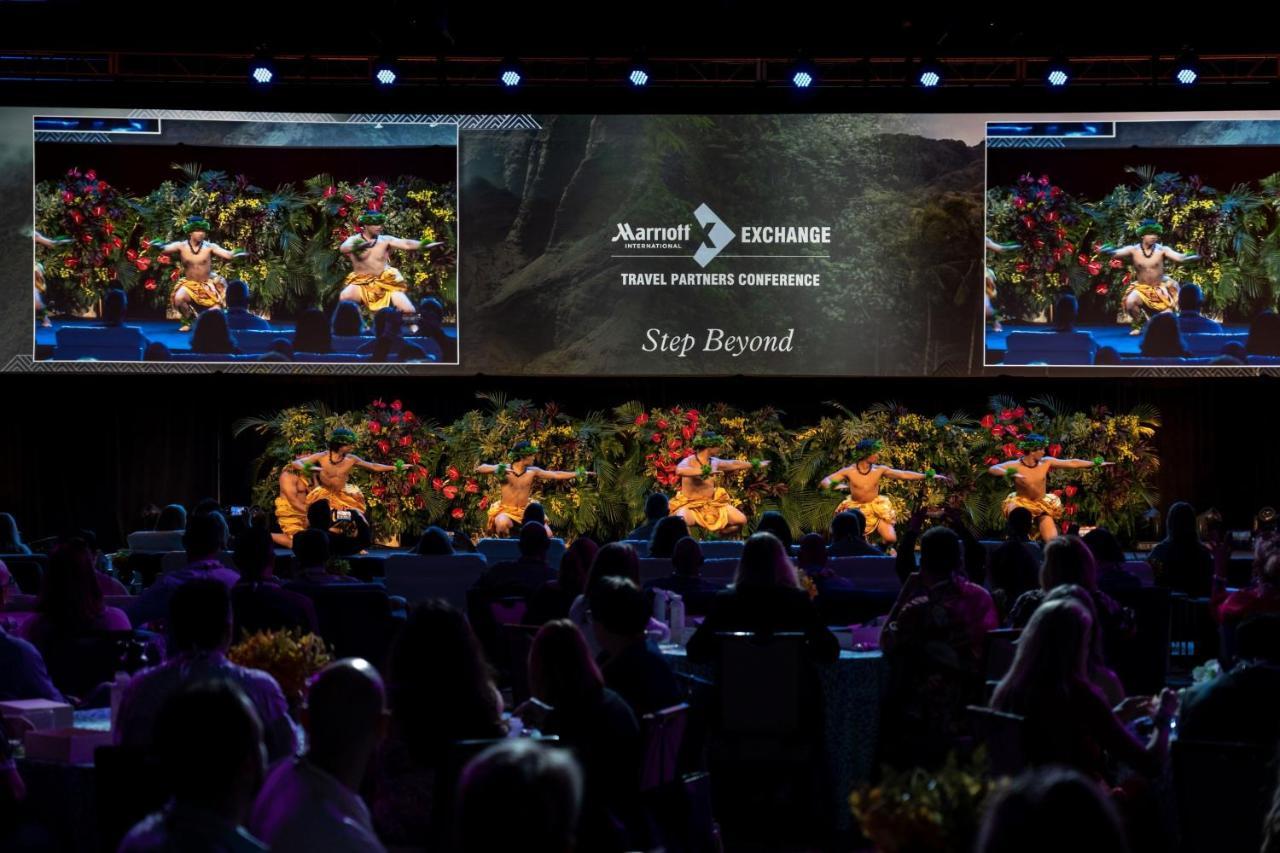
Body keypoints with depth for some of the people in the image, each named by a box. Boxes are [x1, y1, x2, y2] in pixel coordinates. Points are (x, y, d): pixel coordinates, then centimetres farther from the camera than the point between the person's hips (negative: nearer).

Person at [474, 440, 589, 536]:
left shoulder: (533, 472, 2)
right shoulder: (504, 469, -7)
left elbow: (556, 475, 4)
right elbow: (479, 469, -15)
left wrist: (577, 474, -2)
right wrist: (497, 471, -33)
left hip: (525, 512, 4)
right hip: (506, 511, -3)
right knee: (502, 523, -37)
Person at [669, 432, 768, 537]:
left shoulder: (714, 462, 5)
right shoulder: (688, 462, -17)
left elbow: (734, 464, 22)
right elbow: (679, 470, -42)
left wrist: (755, 465, 32)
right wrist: (704, 471, -46)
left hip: (712, 503, 7)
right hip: (690, 505, -7)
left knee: (741, 520, -5)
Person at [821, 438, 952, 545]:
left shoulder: (879, 470, -7)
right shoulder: (849, 471, -13)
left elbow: (904, 474, -9)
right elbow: (824, 481, -14)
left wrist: (929, 475, -15)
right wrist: (834, 485, -38)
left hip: (876, 508, 1)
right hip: (855, 509, -1)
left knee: (890, 538, -15)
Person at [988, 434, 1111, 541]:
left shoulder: (1046, 462, -5)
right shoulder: (1015, 465, -16)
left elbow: (1072, 463, 1)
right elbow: (992, 469, -30)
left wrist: (1097, 463, 3)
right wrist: (1011, 474, -47)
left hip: (1043, 507, 3)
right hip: (1022, 505, -3)